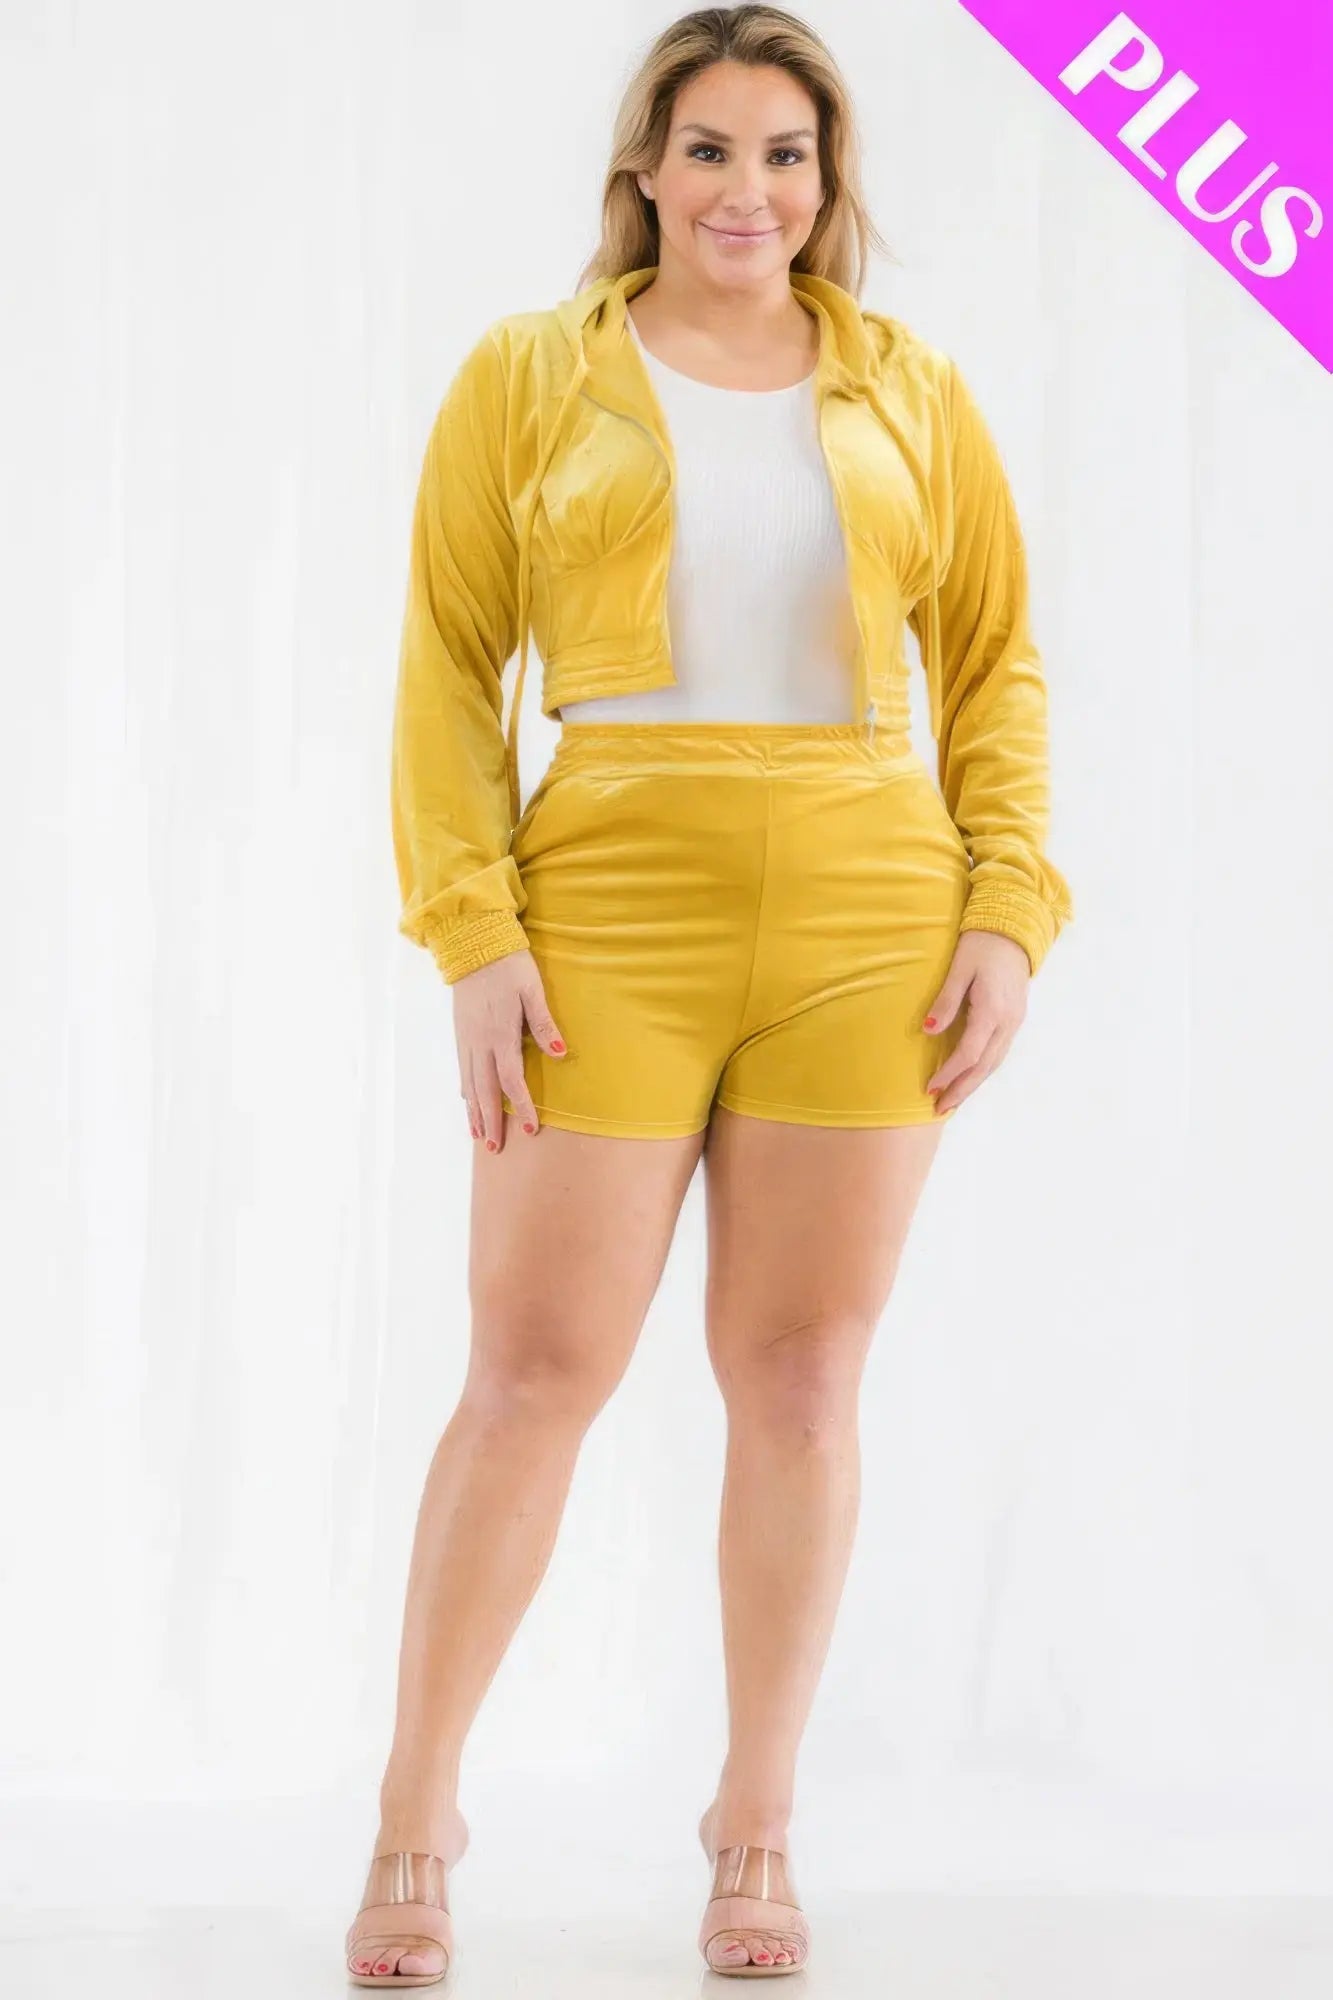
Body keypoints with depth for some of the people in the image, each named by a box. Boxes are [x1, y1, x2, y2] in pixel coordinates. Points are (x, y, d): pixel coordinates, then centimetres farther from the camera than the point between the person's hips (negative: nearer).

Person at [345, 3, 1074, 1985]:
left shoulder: (910, 393, 9)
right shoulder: (528, 377, 5)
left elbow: (996, 663, 11)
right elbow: (450, 667, 2)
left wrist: (1009, 910, -2)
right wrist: (472, 932, -9)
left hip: (867, 925, 2)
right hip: (614, 926, -1)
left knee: (800, 1378, 5)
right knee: (536, 1372, -2)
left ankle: (758, 1822, 18)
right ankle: (415, 1818, 12)